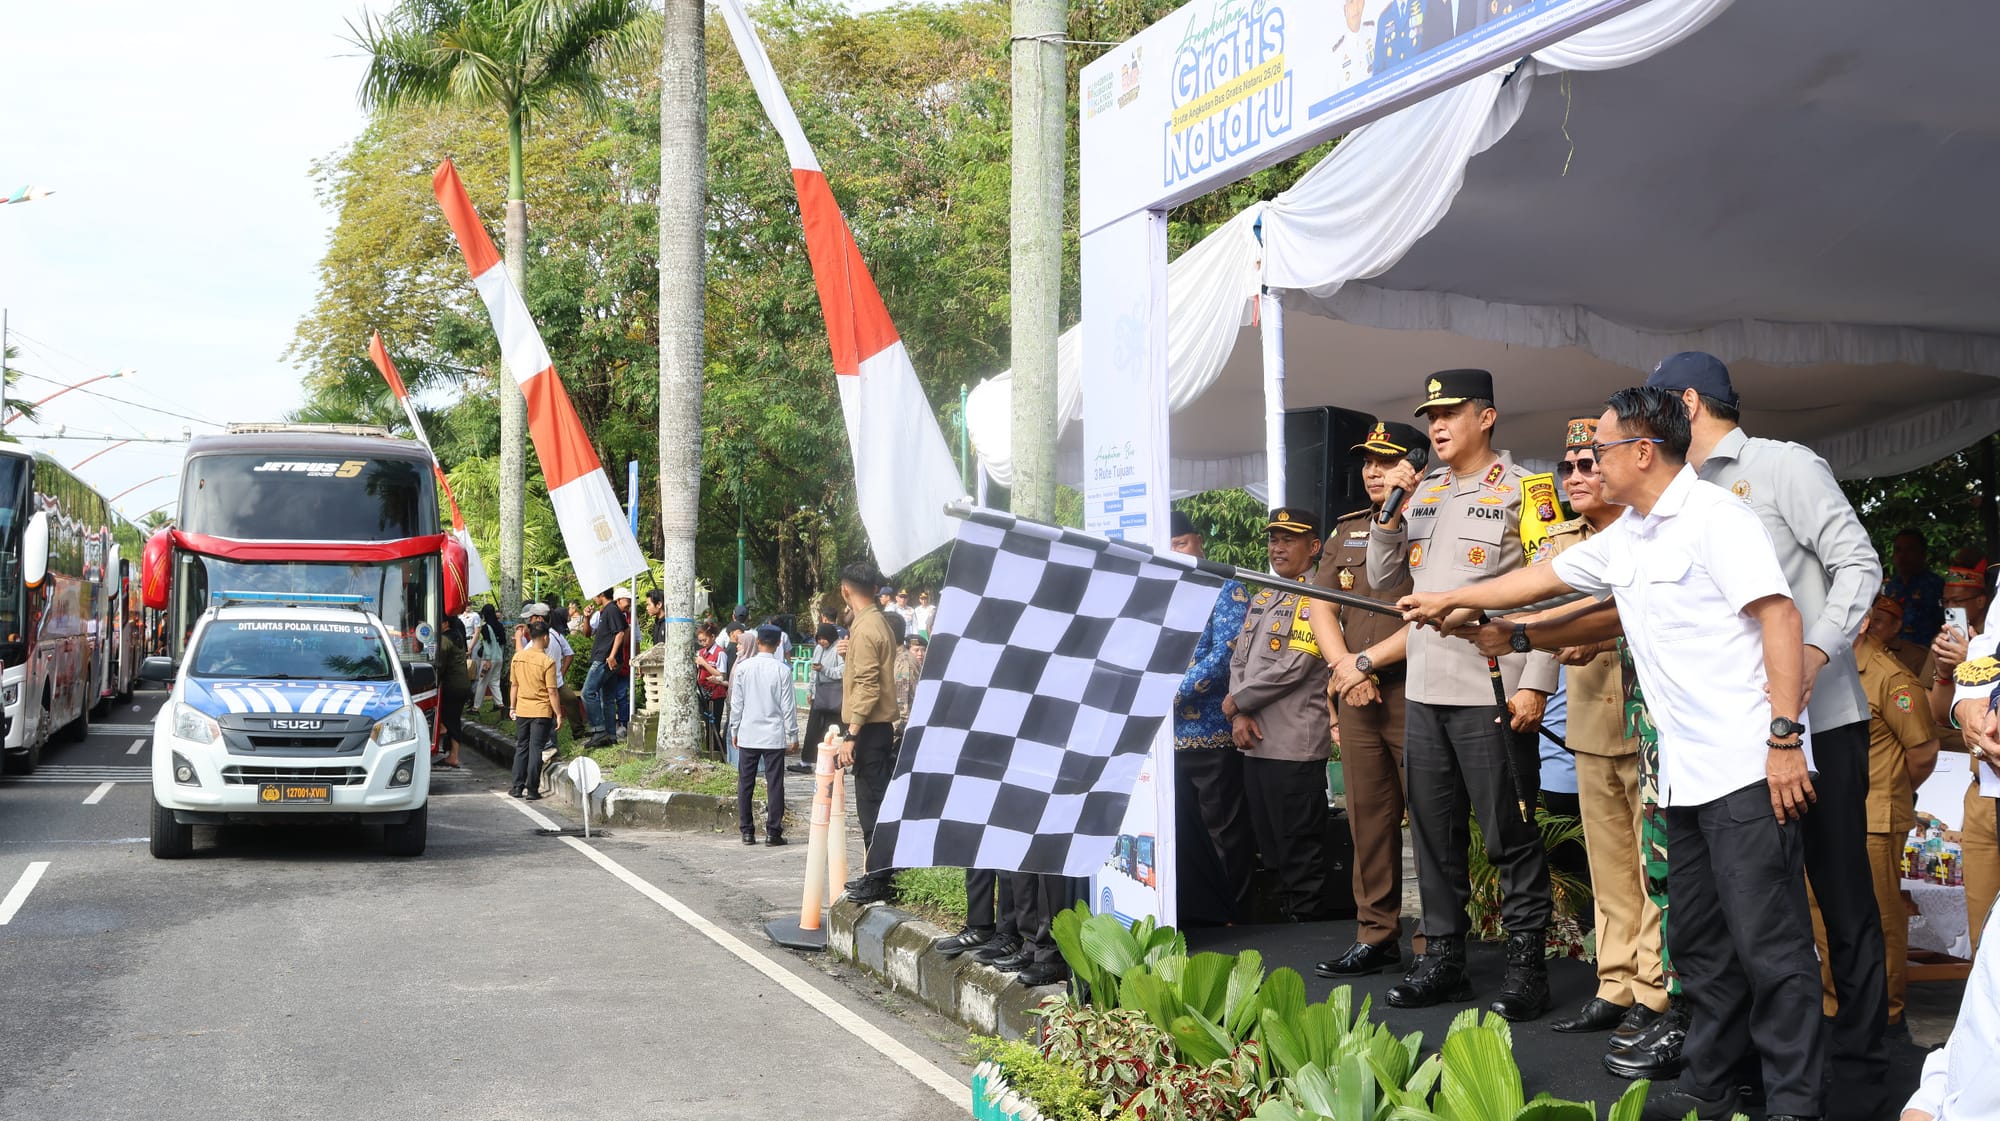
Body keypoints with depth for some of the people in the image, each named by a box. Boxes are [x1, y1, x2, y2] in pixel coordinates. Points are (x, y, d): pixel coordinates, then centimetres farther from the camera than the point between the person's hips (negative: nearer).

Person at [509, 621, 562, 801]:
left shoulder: (518, 657, -1)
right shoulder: (547, 662, -15)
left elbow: (514, 685, 7)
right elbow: (552, 692, -14)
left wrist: (512, 707, 18)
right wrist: (559, 714, -7)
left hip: (522, 710, 4)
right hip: (541, 711, -4)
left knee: (521, 748, 14)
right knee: (535, 750, 1)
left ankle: (518, 786, 17)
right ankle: (532, 789, 2)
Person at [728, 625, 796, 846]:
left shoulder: (743, 668, -2)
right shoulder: (782, 670, -7)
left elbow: (736, 702, 3)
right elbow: (788, 705, -4)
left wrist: (734, 730, 14)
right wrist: (792, 734, 5)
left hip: (748, 735, 2)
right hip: (774, 735, -2)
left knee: (745, 784, 9)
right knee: (774, 784, 2)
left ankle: (747, 830, 11)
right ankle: (773, 831, 1)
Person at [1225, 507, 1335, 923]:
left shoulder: (1316, 597, -8)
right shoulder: (1261, 598, 18)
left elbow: (1294, 666, -16)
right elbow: (1239, 659, 14)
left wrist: (1237, 701, -7)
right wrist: (1240, 716, -2)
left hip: (1295, 744, -8)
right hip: (1255, 743, 8)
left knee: (1300, 849, -1)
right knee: (1270, 846, 14)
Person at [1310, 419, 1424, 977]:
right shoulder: (1346, 532, 17)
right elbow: (1322, 609, 14)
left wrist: (1368, 661, -11)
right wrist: (1344, 667, -4)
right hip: (1357, 699, 6)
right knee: (1368, 817, 9)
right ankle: (1376, 937, 16)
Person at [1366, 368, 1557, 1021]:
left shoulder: (1524, 490, -4)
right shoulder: (1422, 492, 16)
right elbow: (1381, 576, 17)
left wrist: (1536, 682, -15)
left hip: (1493, 692, -7)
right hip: (1424, 690, 7)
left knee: (1510, 835, -3)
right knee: (1433, 832, 12)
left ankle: (1526, 967, 6)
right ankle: (1443, 959, 22)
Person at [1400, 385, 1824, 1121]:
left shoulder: (1714, 517, -10)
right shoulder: (1624, 539, 17)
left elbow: (1780, 617, -16)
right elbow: (1542, 577, 30)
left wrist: (1785, 736, -20)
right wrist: (1450, 599, 37)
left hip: (1748, 770, -9)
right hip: (1685, 777, 9)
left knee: (1769, 944, -6)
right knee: (1702, 945, 13)